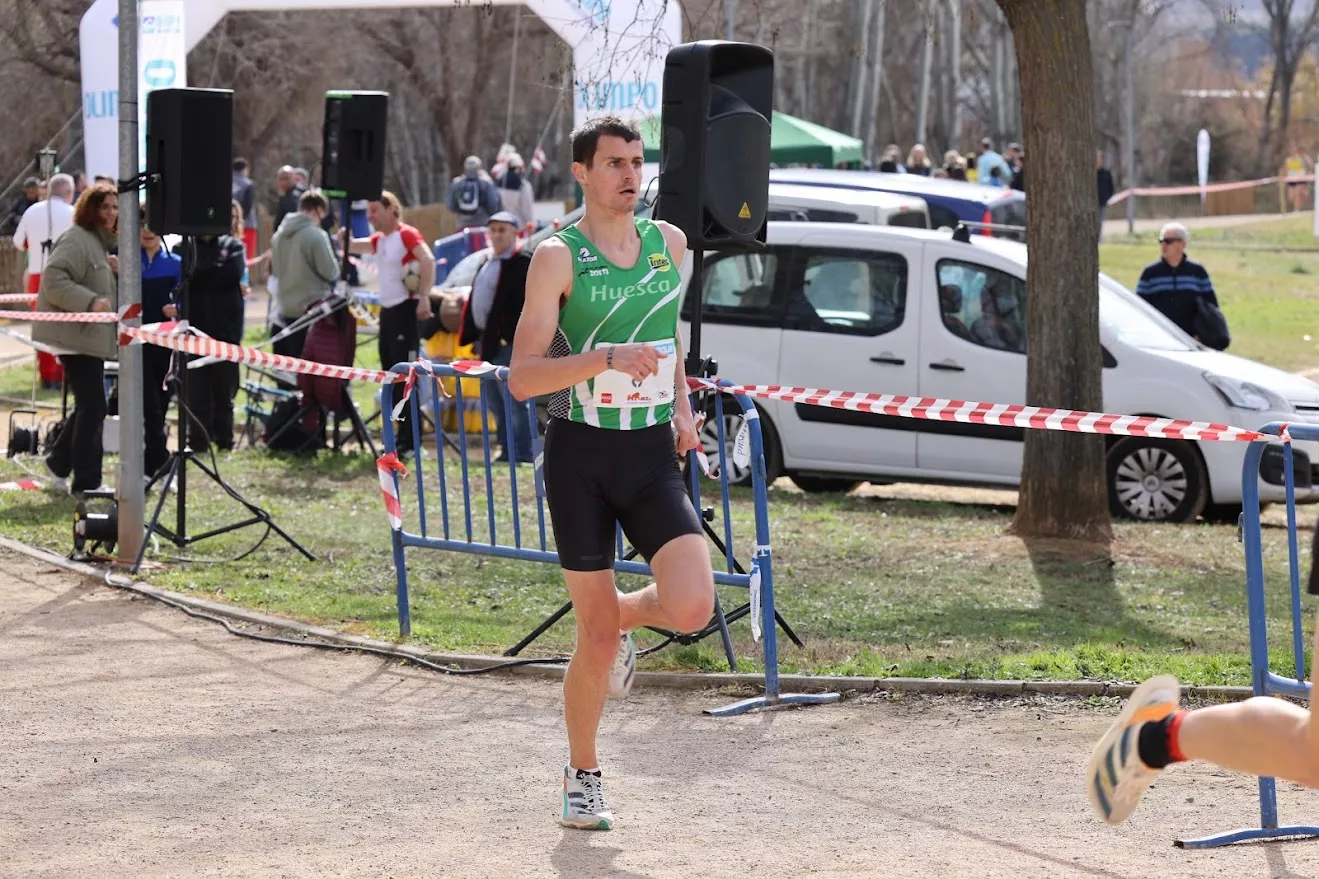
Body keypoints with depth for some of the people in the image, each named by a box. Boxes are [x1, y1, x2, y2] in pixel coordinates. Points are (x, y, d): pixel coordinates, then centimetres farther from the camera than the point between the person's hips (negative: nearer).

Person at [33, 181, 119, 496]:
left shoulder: (101, 243, 17)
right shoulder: (77, 239, -14)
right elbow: (53, 280, -25)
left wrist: (115, 272, 8)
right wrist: (90, 301, -33)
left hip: (91, 338, 10)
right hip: (75, 335, -10)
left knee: (89, 405, 16)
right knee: (93, 406, -9)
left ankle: (59, 462, 29)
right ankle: (87, 482, -4)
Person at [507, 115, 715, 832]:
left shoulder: (670, 244, 7)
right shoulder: (558, 257, -8)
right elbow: (522, 379, -13)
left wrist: (682, 405, 12)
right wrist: (606, 358, -25)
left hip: (652, 455, 3)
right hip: (579, 455, -3)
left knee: (692, 608, -17)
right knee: (596, 639, 1)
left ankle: (619, 619, 19)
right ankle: (582, 776, 24)